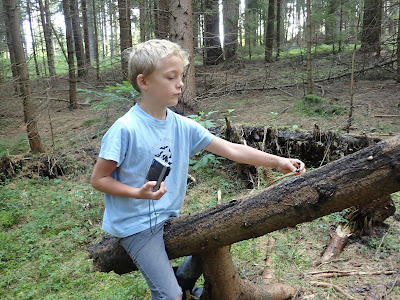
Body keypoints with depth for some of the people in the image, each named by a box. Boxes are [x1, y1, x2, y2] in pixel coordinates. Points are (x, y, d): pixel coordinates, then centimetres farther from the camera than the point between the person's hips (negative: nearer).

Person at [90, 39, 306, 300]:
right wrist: (138, 193, -27)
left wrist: (277, 161, -9)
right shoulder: (125, 129, -21)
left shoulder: (182, 126, -4)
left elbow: (231, 149, -4)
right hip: (135, 224, -6)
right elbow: (98, 179, -13)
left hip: (168, 217, 6)